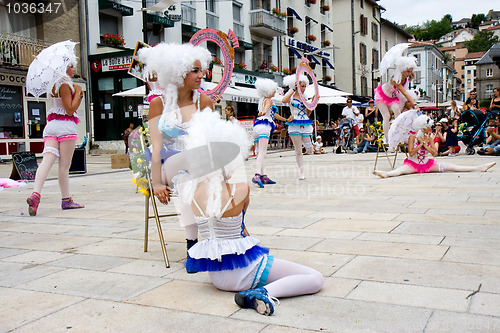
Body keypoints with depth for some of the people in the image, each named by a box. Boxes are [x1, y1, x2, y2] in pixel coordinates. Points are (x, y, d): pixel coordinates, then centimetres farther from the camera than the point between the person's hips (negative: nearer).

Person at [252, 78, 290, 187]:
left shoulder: (261, 100, 28)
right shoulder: (268, 100, 1)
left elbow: (273, 114, 38)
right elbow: (267, 107, -26)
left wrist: (285, 119, 46)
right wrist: (264, 112, -49)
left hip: (257, 125, 10)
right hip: (264, 126, -10)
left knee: (259, 152, 10)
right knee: (262, 152, -21)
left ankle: (262, 176, 15)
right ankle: (257, 175, -34)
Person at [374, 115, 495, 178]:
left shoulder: (429, 137, 6)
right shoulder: (412, 137, -10)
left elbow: (435, 153, -1)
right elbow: (411, 153, -20)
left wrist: (426, 146, -11)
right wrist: (421, 144, -18)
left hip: (426, 163, 4)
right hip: (413, 163, -4)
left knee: (449, 166, -2)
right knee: (400, 170, -36)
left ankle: (479, 168, -5)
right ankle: (386, 174, -65)